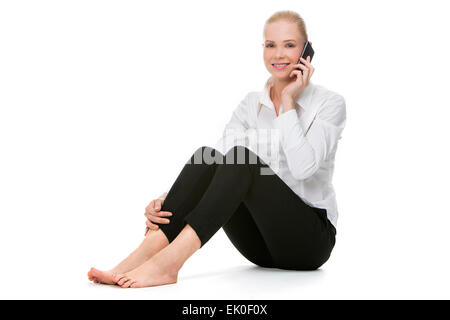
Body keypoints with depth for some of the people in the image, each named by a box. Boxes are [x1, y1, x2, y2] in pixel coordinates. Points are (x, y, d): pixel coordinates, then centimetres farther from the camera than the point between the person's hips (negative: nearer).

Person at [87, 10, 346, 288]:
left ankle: (169, 261, -44)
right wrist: (166, 202, -23)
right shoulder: (251, 104, 8)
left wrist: (288, 102, -17)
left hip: (310, 238, -4)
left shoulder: (330, 103, -6)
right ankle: (145, 253, -36)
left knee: (240, 159, -32)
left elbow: (303, 168, -23)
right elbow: (218, 164, -6)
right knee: (207, 158, -24)